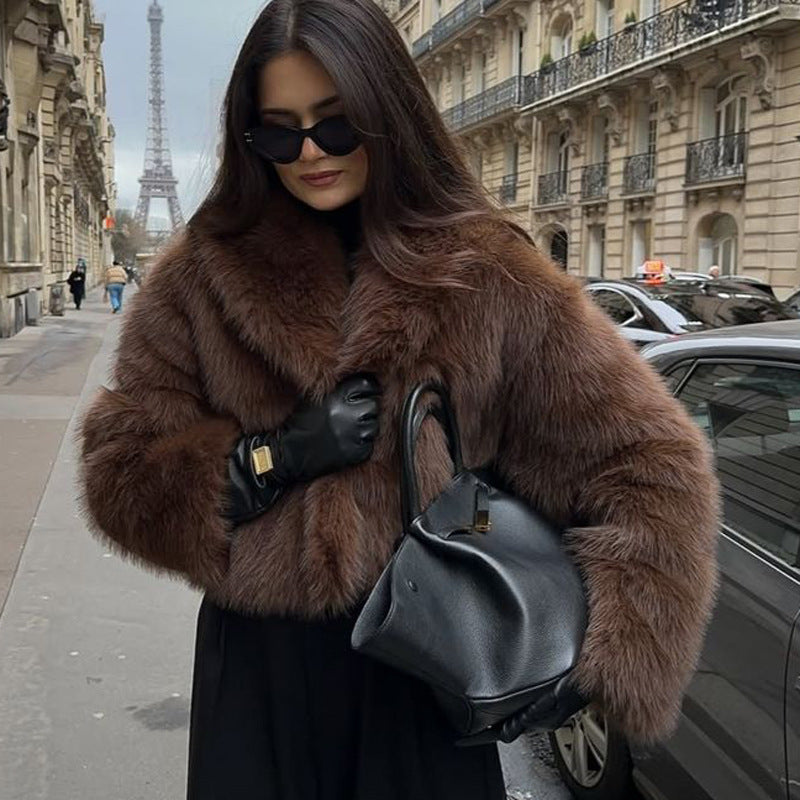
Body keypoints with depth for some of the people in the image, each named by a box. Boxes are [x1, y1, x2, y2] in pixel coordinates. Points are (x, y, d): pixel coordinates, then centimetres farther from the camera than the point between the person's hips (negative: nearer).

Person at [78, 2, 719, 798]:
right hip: (258, 665, 1)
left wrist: (598, 653, -14)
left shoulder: (484, 273, -7)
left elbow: (654, 466, -6)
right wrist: (270, 459, -17)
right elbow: (120, 475, -1)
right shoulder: (204, 270, -4)